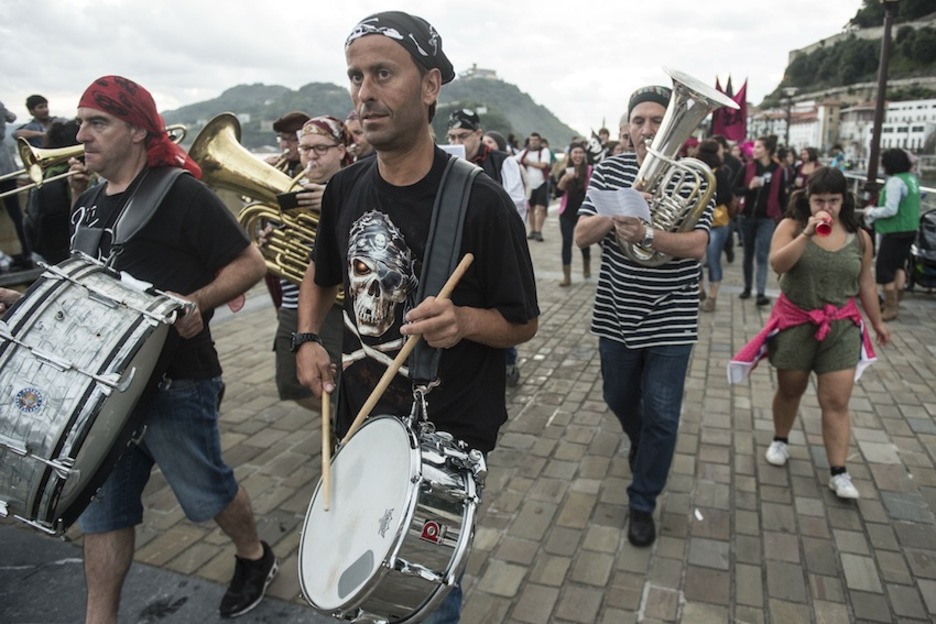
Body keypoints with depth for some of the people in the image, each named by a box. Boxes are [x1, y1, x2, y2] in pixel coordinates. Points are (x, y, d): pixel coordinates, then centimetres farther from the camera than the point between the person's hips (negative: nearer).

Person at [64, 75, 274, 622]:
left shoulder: (181, 194, -14)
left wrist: (195, 302, -27)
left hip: (174, 379, -7)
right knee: (102, 507, 14)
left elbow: (250, 263, -14)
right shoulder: (87, 202, 10)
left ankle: (255, 557, 39)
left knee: (206, 490, 11)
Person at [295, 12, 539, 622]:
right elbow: (321, 276, 14)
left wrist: (463, 321, -31)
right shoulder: (345, 188, -3)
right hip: (359, 419, 6)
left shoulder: (479, 200, -19)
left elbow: (523, 322, -12)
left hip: (447, 433, -5)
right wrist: (309, 339, -3)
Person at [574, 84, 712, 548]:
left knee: (661, 417, 2)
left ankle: (642, 504, 20)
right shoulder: (608, 171, 0)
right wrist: (617, 212, -27)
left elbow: (696, 246, -20)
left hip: (671, 318, -3)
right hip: (616, 314, 3)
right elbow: (581, 236, -8)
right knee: (620, 399, 21)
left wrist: (646, 235, -37)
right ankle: (641, 443, 54)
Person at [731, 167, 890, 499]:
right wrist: (807, 235, -31)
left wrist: (877, 322, 16)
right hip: (795, 323, -1)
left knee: (837, 402, -1)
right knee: (790, 389, 16)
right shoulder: (792, 226, -7)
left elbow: (865, 282, 11)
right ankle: (780, 440, 39)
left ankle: (838, 472, 6)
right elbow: (777, 264, -22)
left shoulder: (859, 236, 1)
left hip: (841, 327, 1)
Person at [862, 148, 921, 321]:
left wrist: (871, 212, -9)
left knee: (884, 268, -2)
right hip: (910, 229, 10)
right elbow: (905, 206, 15)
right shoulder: (912, 179, 9)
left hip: (896, 232, -10)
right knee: (899, 265, 19)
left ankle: (890, 308, 2)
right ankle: (895, 302, 27)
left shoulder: (895, 181, -20)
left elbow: (891, 210, -24)